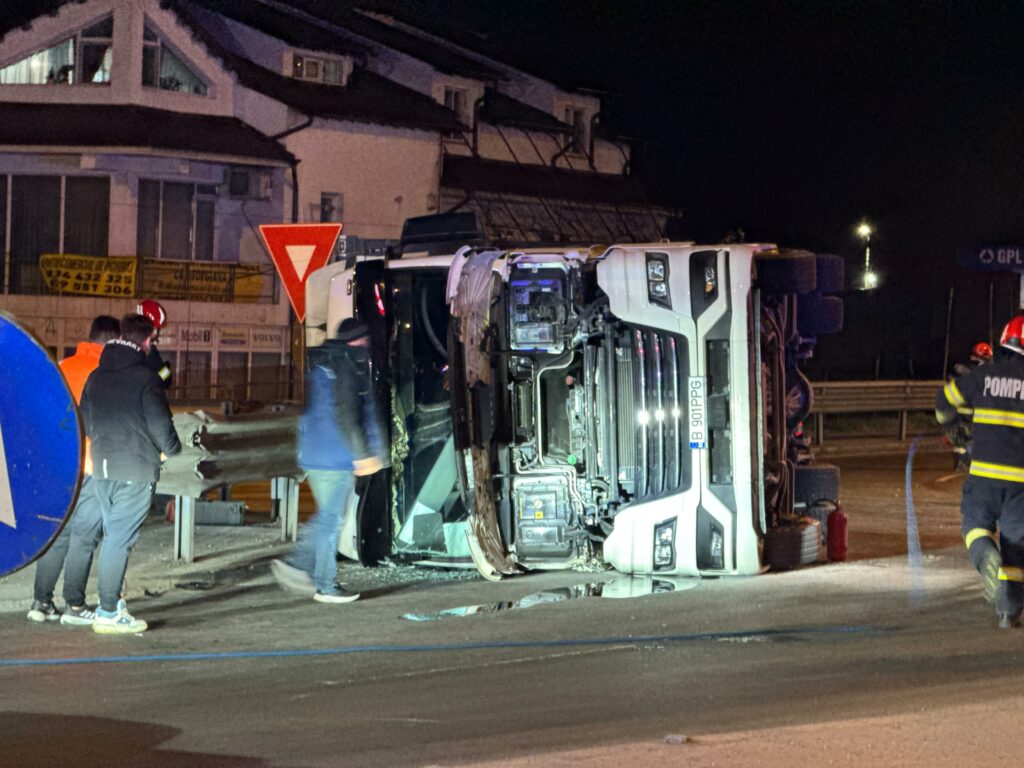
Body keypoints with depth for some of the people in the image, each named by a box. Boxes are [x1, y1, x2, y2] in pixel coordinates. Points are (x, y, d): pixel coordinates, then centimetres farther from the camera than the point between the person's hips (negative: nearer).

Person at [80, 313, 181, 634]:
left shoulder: (97, 376, 9)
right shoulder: (145, 378, -12)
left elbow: (86, 421, 16)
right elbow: (160, 424, -12)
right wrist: (171, 448, 7)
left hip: (102, 467, 7)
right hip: (136, 470, -6)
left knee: (112, 535, 18)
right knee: (121, 539, -4)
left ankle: (111, 602, 21)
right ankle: (109, 613, -3)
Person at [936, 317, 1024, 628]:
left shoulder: (983, 375, 2)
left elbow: (947, 397, 16)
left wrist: (944, 416, 38)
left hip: (985, 470, 0)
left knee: (976, 522, 18)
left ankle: (986, 556, -17)